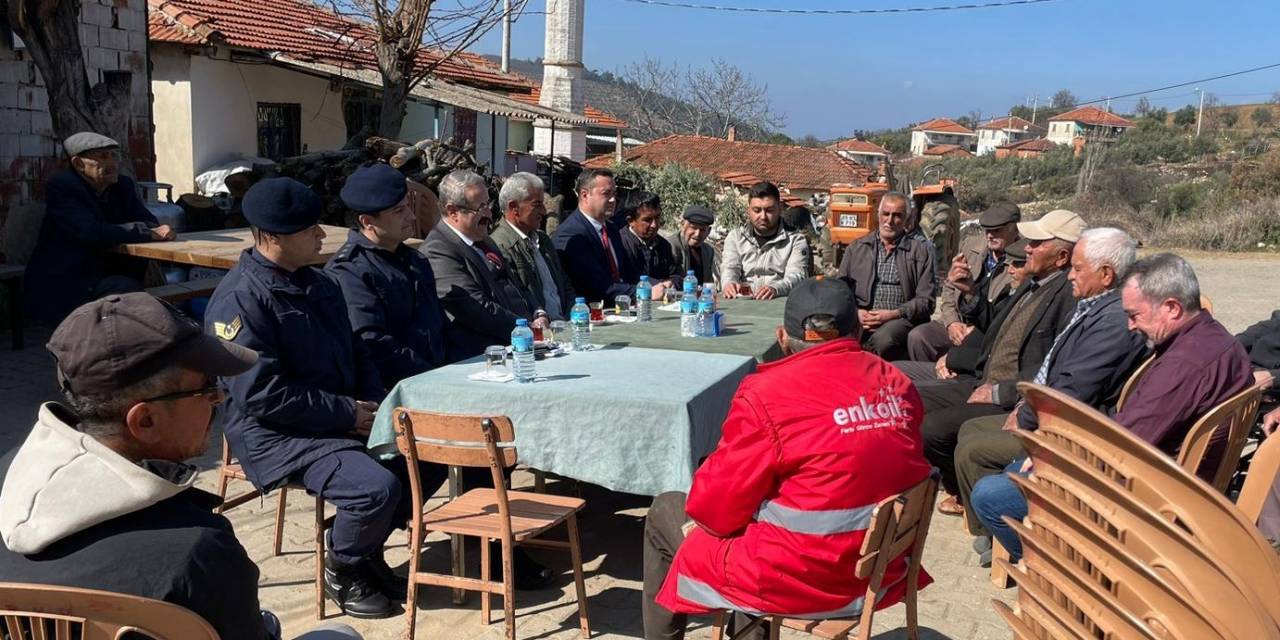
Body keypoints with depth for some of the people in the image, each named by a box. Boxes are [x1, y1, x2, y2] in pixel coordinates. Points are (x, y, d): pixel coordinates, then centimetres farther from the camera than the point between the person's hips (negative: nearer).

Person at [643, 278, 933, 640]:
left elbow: (716, 507, -13)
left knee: (664, 514, 15)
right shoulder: (897, 383, -1)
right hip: (883, 567, 7)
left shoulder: (767, 392, -19)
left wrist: (698, 513, 10)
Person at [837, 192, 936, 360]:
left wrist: (894, 314, -11)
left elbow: (925, 301, 6)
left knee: (882, 339, -37)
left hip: (899, 319, -1)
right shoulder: (856, 248, 20)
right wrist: (856, 312, -5)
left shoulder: (920, 252, 12)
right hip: (860, 317, 1)